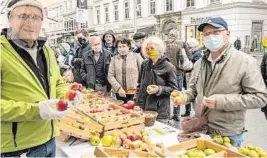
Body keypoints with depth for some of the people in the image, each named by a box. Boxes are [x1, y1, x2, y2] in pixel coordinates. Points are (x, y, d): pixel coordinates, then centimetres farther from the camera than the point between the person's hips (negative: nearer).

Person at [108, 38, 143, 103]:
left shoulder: (136, 56, 1)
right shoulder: (114, 59, 7)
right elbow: (110, 76, 2)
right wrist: (119, 88, -9)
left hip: (134, 92, -2)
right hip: (119, 93, 2)